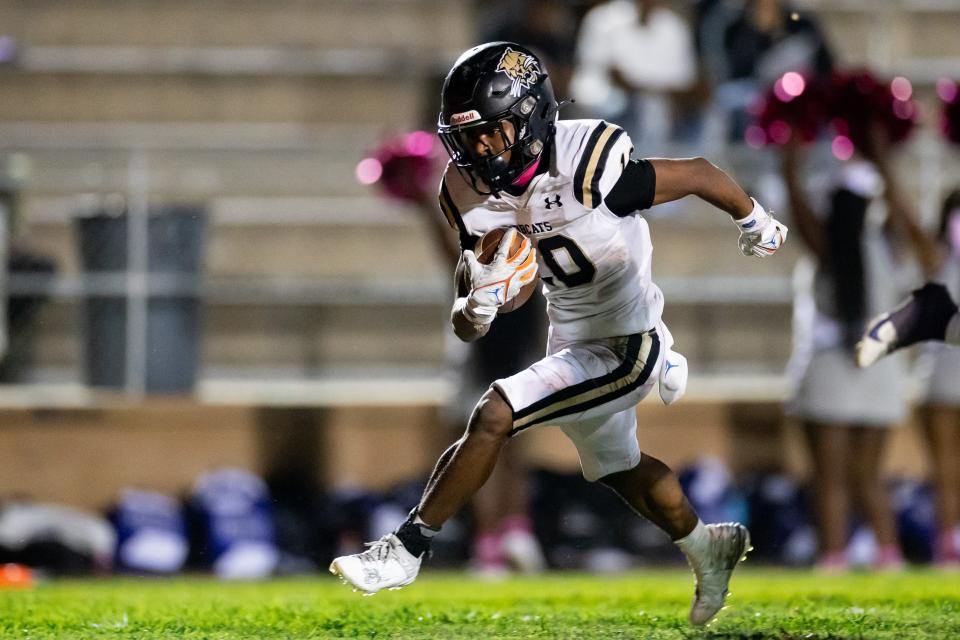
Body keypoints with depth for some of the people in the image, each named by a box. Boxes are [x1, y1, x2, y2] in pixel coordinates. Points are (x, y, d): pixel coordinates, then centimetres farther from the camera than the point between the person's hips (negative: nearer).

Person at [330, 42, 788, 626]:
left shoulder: (589, 172, -31)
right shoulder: (475, 195, -12)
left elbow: (700, 174, -14)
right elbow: (467, 328, -7)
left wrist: (757, 223, 4)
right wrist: (479, 305, -32)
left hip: (624, 351, -8)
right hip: (572, 345, 8)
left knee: (494, 415, -20)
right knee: (618, 469, 27)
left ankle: (405, 551, -8)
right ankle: (709, 548, 52)